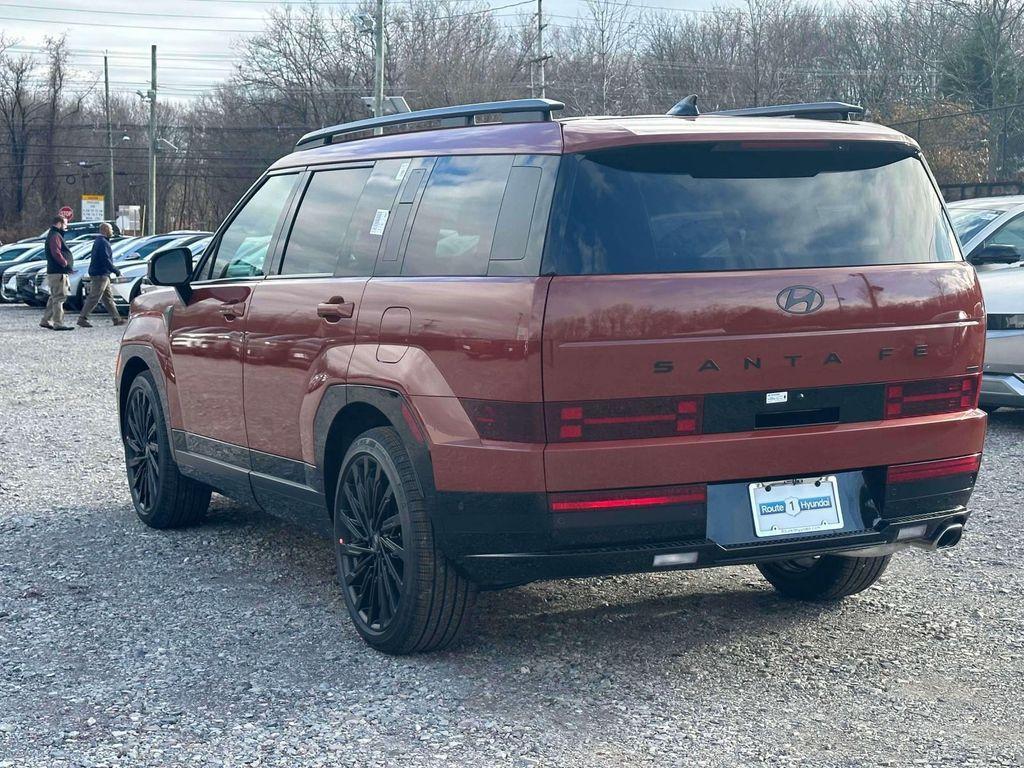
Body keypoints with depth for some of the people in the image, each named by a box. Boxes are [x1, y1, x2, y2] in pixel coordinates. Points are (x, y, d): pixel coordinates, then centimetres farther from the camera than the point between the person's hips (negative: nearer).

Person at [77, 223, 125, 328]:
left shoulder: (99, 241, 17)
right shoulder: (103, 243, -16)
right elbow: (106, 260, -22)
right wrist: (117, 271, -15)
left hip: (102, 275, 11)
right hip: (100, 275, -11)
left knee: (108, 298, 13)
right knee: (93, 298, -8)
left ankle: (116, 319, 18)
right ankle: (82, 318, -6)